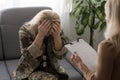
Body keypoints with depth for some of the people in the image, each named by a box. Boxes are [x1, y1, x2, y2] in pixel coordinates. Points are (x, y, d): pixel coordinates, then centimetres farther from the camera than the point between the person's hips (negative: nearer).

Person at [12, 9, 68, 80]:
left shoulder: (58, 31, -8)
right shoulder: (25, 30, -16)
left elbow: (61, 55, -14)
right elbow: (28, 57, -25)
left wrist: (57, 36, -30)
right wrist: (40, 35, -35)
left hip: (51, 67, 4)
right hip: (31, 70, -3)